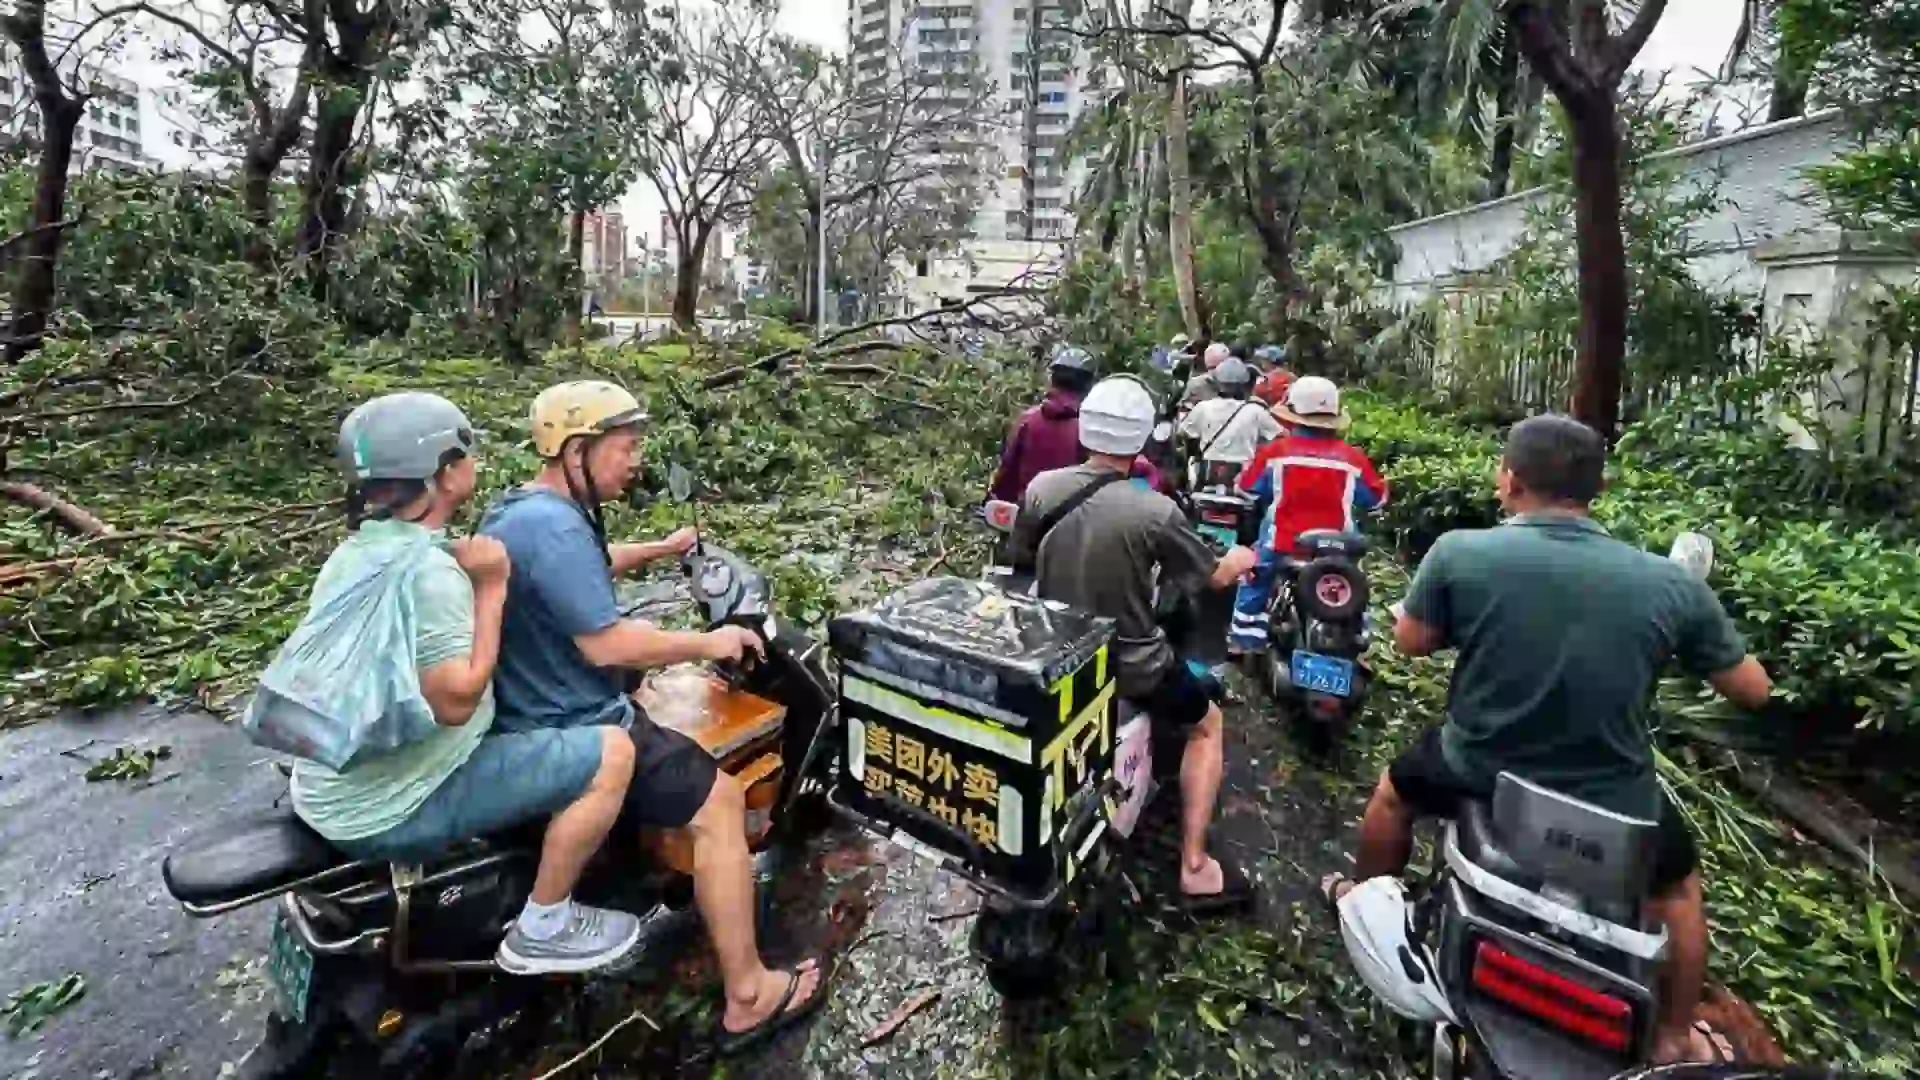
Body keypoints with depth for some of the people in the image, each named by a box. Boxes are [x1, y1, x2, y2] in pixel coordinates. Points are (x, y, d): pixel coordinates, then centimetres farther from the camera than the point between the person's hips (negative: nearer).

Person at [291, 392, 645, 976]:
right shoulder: (425, 571, -26)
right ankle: (541, 931, 1)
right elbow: (457, 699, -28)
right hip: (391, 811, -10)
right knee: (611, 753, -15)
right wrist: (492, 589, -21)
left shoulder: (356, 551, 7)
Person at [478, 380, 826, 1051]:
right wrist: (708, 644, -18)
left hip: (530, 714, 11)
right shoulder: (553, 527, -26)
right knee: (719, 801, -12)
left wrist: (660, 550, 33)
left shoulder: (518, 508, 9)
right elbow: (608, 643, -30)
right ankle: (748, 999, -2)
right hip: (568, 738, -11)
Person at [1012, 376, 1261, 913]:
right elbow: (1215, 576, -6)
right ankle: (1194, 868, 20)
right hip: (1130, 667, -5)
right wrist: (1242, 560, 17)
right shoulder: (1154, 511, -22)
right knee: (1207, 724, 22)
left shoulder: (1040, 489, -10)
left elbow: (1022, 559, 7)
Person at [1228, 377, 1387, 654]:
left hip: (1281, 547, -1)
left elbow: (1247, 487, 4)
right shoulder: (1353, 457, -5)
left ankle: (1243, 644, 23)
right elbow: (1377, 498, 9)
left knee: (1254, 588, 22)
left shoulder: (1276, 450, -9)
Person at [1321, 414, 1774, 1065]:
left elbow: (1410, 642, -5)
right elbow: (1753, 692, 0)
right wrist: (1697, 625, 17)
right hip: (1614, 803, 2)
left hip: (1481, 778, -1)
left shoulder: (1459, 552, -20)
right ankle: (1675, 1040, 49)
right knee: (1677, 889, 34)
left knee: (1396, 787, 32)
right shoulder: (1671, 584, -14)